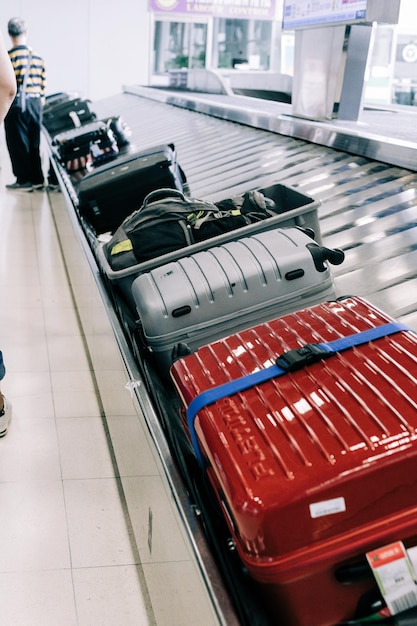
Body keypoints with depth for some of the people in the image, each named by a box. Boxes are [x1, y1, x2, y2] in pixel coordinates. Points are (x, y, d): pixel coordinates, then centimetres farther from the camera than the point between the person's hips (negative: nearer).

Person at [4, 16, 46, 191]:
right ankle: (37, 178, 15)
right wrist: (40, 101, 16)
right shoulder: (38, 57, 5)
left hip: (17, 104, -5)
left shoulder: (8, 56, -10)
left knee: (18, 143, 3)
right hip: (36, 104, 5)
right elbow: (43, 84, 7)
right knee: (34, 142, 12)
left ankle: (24, 180, 5)